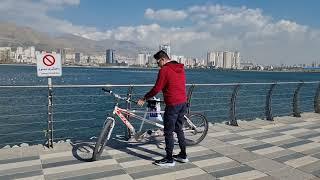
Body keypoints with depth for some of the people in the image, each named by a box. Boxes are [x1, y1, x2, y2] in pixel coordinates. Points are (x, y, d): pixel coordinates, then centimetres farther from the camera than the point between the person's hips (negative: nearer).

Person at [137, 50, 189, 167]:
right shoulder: (180, 68, 12)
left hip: (172, 105, -8)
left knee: (168, 132, 1)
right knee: (179, 129, 18)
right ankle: (183, 155, 27)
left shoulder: (164, 70, -12)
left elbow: (157, 89, -13)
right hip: (183, 103, 9)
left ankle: (169, 160, 9)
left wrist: (144, 99, -2)